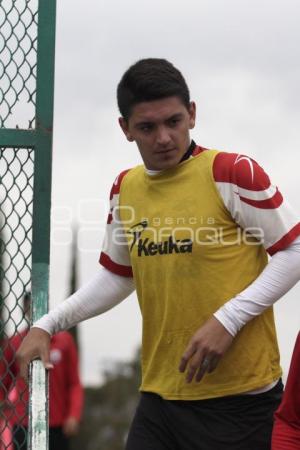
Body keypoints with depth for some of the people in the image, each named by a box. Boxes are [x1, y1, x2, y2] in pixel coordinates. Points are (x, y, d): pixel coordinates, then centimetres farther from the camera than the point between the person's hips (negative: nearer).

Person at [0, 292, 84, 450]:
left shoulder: (64, 340, 2)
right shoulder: (14, 343, 1)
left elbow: (74, 382, 3)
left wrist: (74, 416, -7)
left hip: (57, 425, 1)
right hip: (24, 425, -1)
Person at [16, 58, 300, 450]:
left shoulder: (231, 172, -9)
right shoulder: (125, 189, 10)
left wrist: (228, 319, -15)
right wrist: (48, 325, 13)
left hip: (240, 399, -5)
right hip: (159, 398, 5)